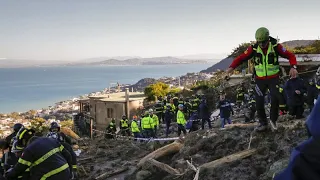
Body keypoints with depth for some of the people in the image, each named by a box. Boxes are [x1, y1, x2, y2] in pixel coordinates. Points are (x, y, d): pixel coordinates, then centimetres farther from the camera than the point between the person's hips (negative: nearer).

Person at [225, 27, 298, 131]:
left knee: (275, 98, -17)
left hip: (273, 78, -1)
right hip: (260, 79, 1)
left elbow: (290, 56, -9)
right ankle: (263, 123, 15)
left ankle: (273, 120, 9)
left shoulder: (276, 46, -13)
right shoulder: (253, 48, -11)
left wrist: (293, 67, -28)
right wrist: (232, 67, -31)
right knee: (259, 102, -4)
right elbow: (241, 58, -12)